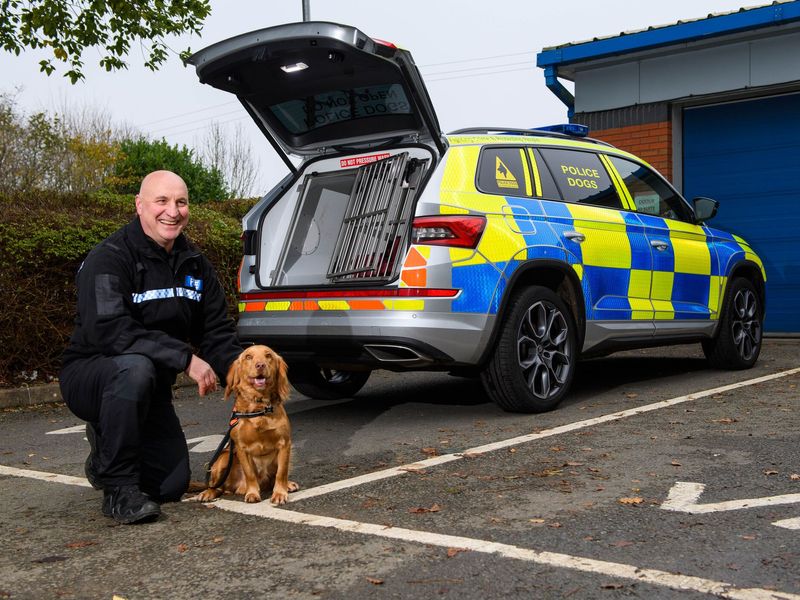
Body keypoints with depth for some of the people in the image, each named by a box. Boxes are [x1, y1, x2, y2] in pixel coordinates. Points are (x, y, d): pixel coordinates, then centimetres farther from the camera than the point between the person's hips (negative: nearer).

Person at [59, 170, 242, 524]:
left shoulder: (195, 265, 3)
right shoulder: (109, 259, -19)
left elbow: (218, 332, 2)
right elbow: (109, 331, -33)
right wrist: (184, 357, -36)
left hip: (149, 388, 6)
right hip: (88, 376, -6)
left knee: (172, 486, 0)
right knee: (135, 367, -41)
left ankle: (106, 454, 30)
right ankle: (118, 488, -24)